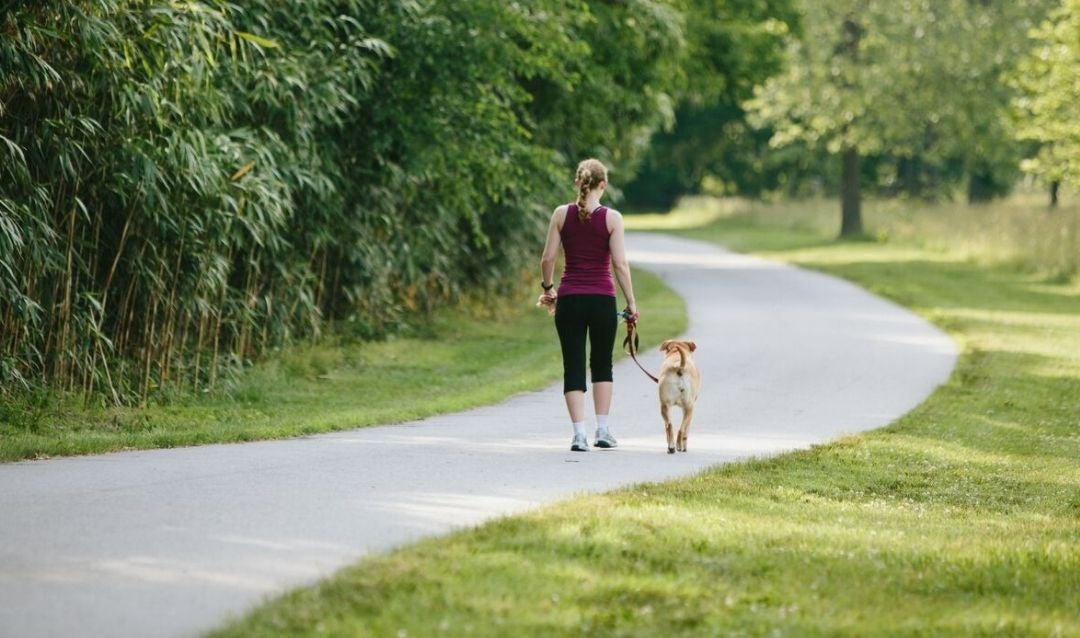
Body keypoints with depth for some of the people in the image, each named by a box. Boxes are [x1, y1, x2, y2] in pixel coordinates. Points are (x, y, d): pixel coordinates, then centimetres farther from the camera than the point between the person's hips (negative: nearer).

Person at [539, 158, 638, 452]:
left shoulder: (562, 214, 0)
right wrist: (631, 302, -2)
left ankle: (579, 434, -6)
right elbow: (620, 264, -8)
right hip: (602, 299, -1)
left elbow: (548, 258, 0)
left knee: (573, 367, 4)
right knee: (602, 364, 17)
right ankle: (603, 430, 15)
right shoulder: (612, 218, -5)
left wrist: (547, 288, 16)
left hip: (569, 299, 1)